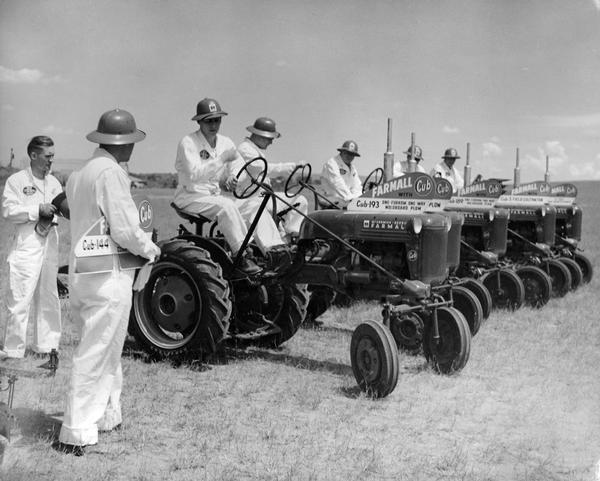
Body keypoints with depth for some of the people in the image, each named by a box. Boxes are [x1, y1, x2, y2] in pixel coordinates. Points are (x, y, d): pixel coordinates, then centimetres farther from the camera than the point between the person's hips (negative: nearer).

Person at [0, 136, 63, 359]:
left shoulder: (53, 182, 16)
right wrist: (38, 210, -17)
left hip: (50, 245, 6)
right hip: (26, 246, -6)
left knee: (48, 297, 11)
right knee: (20, 299, -6)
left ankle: (46, 344, 21)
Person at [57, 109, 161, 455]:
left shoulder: (78, 175, 12)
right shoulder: (111, 172, -15)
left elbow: (94, 224, 8)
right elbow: (124, 231, -18)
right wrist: (150, 248, -1)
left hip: (80, 273, 9)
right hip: (109, 277, -9)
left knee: (107, 349, 21)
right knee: (96, 355, -2)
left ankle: (108, 415, 32)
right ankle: (77, 434, 2)